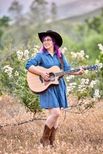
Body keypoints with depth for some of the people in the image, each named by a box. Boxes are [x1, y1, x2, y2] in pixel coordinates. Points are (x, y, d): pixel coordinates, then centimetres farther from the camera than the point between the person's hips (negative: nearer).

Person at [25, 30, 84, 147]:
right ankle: (44, 138, 0)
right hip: (47, 87, -5)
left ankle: (51, 141, 14)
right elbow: (28, 65, -11)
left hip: (59, 87, 5)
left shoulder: (60, 55, 10)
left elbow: (67, 69, 5)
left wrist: (78, 72, -12)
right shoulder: (41, 55, -3)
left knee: (56, 115, 5)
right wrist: (41, 73, -21)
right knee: (55, 113, -16)